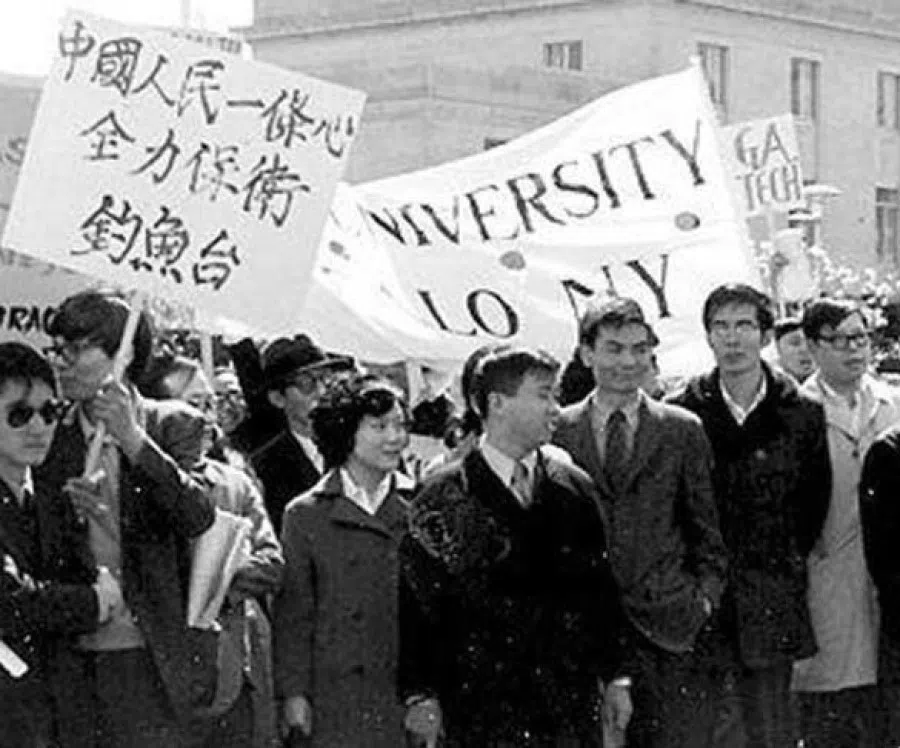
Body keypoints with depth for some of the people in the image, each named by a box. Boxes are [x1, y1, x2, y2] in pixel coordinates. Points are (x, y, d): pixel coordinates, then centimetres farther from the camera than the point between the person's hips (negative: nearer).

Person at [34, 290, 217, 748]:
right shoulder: (50, 437, 7)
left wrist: (134, 440, -21)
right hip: (70, 659, 2)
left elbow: (199, 517, -14)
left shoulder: (172, 426, 1)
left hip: (149, 658, -2)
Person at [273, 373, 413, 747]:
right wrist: (293, 692, -5)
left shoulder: (412, 513, 8)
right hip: (331, 699, -2)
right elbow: (292, 613, 2)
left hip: (402, 701, 2)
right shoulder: (305, 515, 3)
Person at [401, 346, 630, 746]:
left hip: (572, 703, 4)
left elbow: (601, 588, 14)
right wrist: (420, 694, -7)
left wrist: (616, 676, 11)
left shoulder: (574, 488, 10)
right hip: (481, 710, -3)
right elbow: (417, 605, -3)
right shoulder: (442, 499, -2)